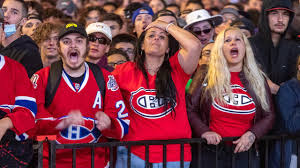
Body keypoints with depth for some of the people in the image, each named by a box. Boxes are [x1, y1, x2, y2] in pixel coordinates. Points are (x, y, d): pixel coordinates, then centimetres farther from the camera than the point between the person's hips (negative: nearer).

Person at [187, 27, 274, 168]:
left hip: (244, 153, 2)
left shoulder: (257, 79, 9)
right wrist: (203, 131, -13)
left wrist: (252, 134, -8)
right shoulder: (205, 76, 3)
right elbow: (189, 109, 1)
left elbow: (269, 115, 9)